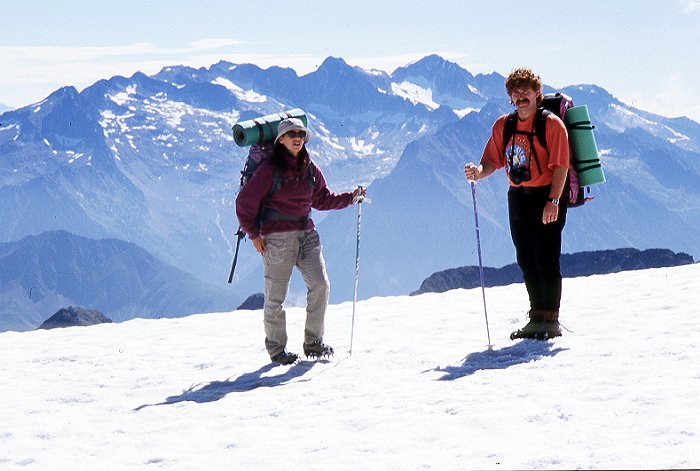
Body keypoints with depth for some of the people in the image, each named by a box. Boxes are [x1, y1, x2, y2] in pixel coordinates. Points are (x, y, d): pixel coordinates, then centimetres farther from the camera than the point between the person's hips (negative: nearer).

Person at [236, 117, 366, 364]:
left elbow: (322, 199, 22)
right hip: (277, 237, -5)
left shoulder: (309, 168, 10)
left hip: (306, 234, 5)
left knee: (320, 285, -6)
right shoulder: (270, 169, -7)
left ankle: (314, 343, 6)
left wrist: (350, 197, 13)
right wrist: (254, 234, -6)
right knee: (275, 296, -1)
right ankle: (276, 348, 15)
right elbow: (245, 202, -4)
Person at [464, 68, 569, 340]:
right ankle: (537, 318, 19)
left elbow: (561, 165, -13)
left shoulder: (551, 124, -8)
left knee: (546, 261, -7)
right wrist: (478, 172, -16)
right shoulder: (503, 126, 7)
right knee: (526, 261, 10)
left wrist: (553, 200, -21)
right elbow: (493, 161, 7)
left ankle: (551, 320, 0)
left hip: (547, 197, -6)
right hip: (518, 197, 6)